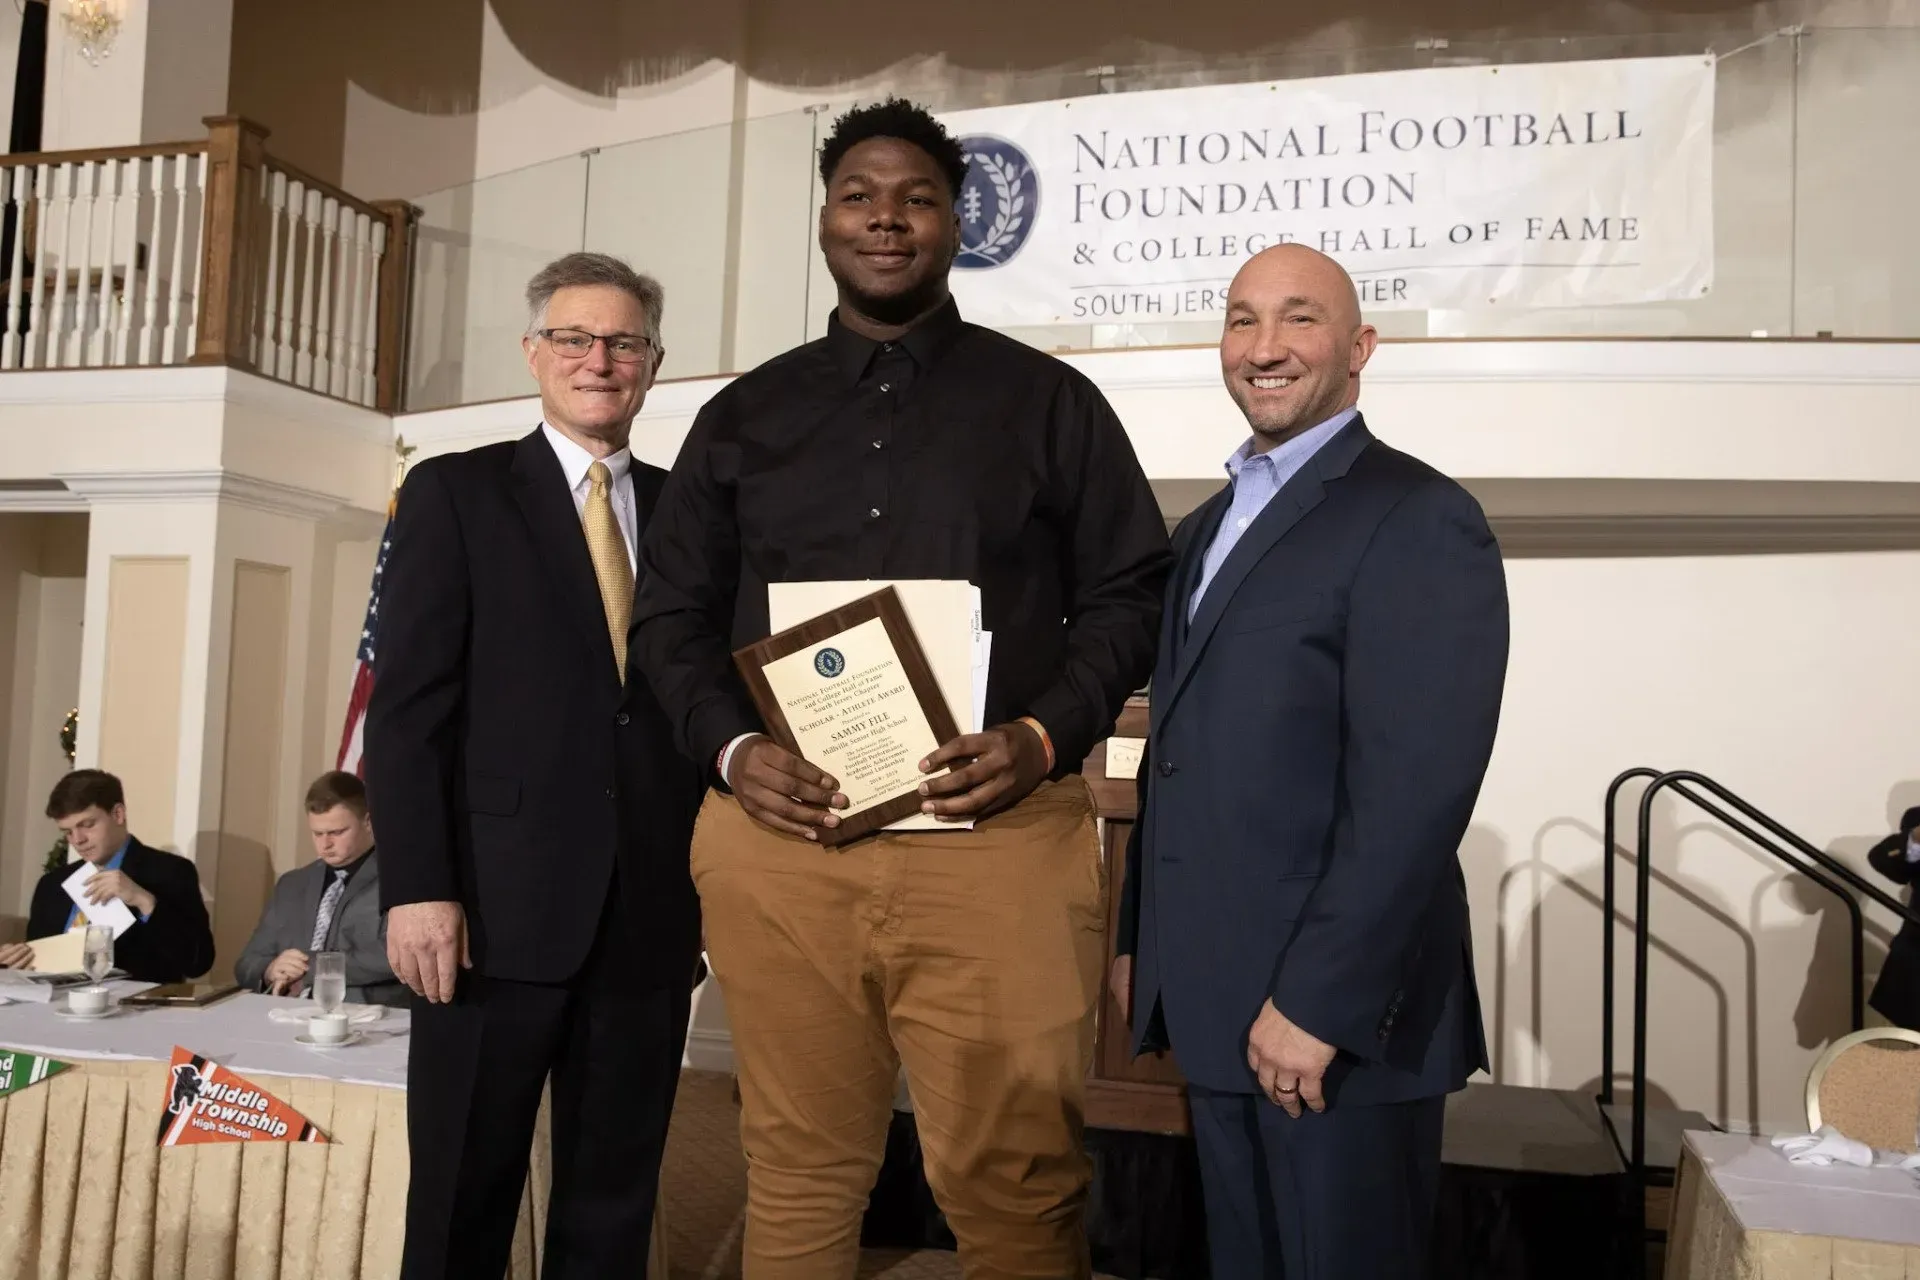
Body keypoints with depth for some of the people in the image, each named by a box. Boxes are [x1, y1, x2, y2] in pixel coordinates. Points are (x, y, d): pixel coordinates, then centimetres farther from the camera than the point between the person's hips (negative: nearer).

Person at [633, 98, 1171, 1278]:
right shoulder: (744, 416, 15)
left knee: (1015, 1181, -1)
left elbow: (1131, 593, 7)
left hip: (997, 831, -2)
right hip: (777, 834, 2)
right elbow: (674, 611, 15)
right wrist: (731, 750, -4)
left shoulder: (1048, 401, 9)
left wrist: (1047, 736, -10)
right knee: (799, 1178, 10)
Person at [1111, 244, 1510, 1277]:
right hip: (1214, 1002, 8)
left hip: (1336, 1010, -7)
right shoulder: (1210, 525, 15)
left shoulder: (1420, 522, -12)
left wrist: (1317, 1001, -22)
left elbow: (1415, 795, -20)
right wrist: (1139, 940, 14)